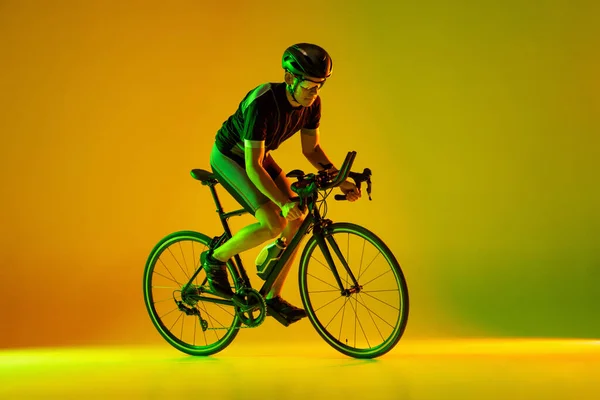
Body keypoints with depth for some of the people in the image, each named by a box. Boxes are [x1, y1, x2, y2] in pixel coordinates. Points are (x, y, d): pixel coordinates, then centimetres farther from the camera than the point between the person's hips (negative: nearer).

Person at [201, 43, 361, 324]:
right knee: (274, 223, -24)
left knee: (296, 222, -6)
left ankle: (273, 297, 7)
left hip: (259, 155, 7)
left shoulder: (312, 103, -15)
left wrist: (341, 180, -14)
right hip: (229, 156, -7)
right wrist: (283, 202, -42)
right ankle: (215, 258, -1)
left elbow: (311, 148, -1)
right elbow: (253, 167, -35)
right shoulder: (263, 103, -36)